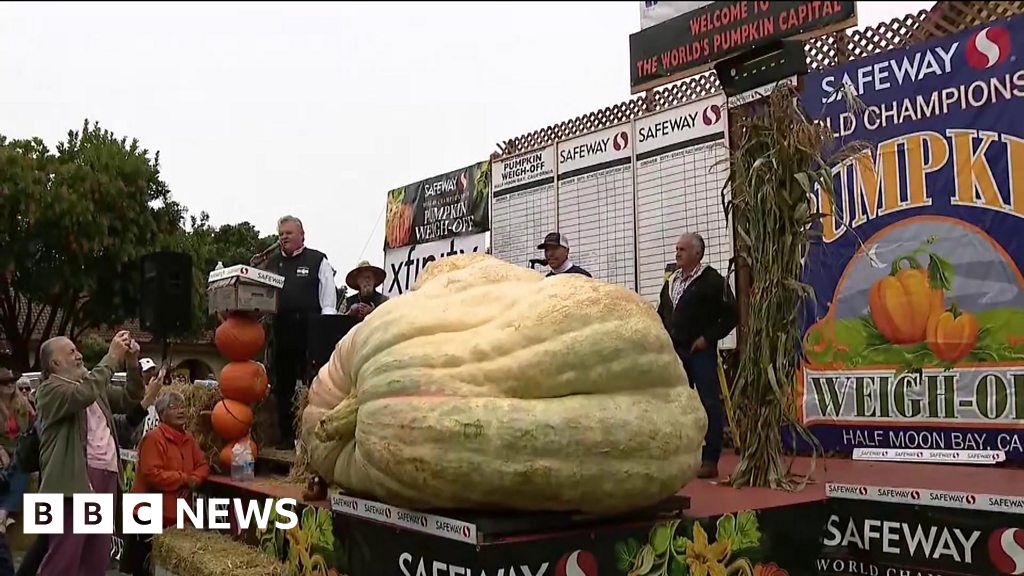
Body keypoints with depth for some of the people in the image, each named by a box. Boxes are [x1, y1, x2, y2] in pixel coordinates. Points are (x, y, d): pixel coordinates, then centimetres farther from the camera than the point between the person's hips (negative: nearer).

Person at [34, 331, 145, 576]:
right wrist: (112, 357, -17)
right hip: (75, 480, -8)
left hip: (106, 478, 8)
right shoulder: (50, 390, -4)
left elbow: (130, 397, 23)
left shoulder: (95, 387, 20)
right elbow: (83, 395, -23)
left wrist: (132, 362, 7)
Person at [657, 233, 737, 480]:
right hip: (675, 351, 7)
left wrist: (708, 337, -13)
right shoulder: (671, 281, 15)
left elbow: (730, 314, -10)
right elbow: (662, 313, 25)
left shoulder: (712, 280, -7)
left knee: (709, 403, -5)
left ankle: (710, 461, -1)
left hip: (701, 351, -7)